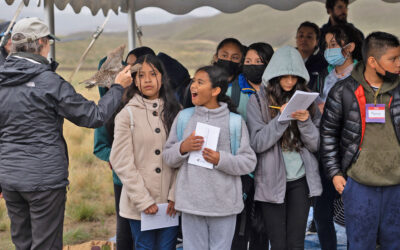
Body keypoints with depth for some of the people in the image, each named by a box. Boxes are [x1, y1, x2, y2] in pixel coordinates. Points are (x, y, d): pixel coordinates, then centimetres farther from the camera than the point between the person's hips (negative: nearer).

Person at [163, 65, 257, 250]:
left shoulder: (235, 121, -4)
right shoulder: (183, 117, 4)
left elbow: (248, 162, -5)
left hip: (223, 205, -2)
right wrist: (182, 148, -13)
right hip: (190, 202, 2)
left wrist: (221, 160, -20)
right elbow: (168, 157, 7)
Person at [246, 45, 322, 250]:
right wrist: (281, 118, -19)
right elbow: (256, 143, -9)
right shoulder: (258, 100, 0)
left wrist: (305, 121, -12)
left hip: (301, 180, 2)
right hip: (272, 181, -2)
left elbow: (316, 144, 6)